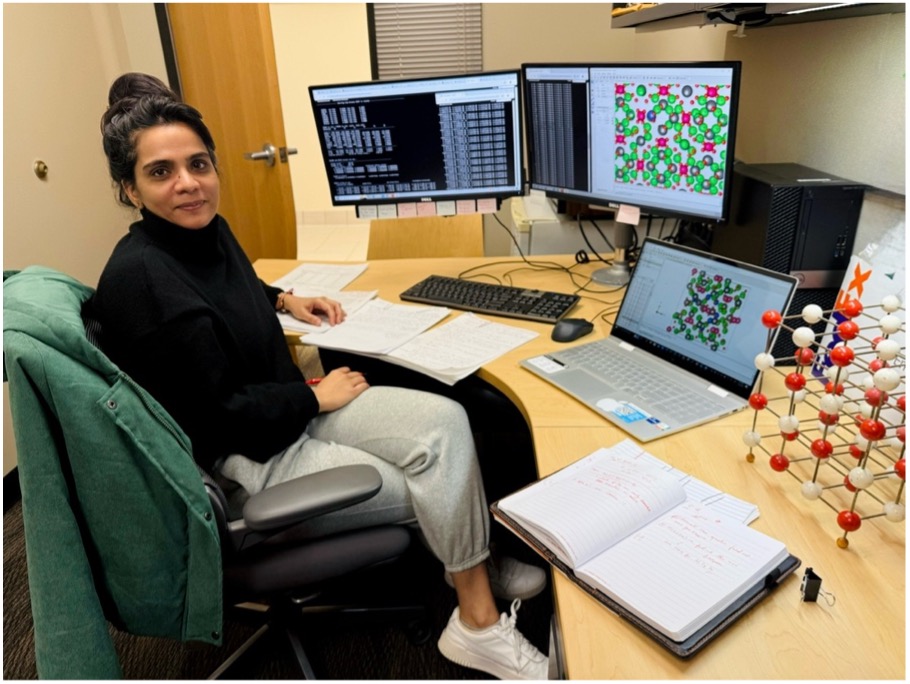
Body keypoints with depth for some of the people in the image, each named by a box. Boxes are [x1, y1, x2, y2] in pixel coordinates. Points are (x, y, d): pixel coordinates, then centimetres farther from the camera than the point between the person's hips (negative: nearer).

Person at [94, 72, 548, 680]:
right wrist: (317, 396, -11)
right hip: (245, 457, -8)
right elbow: (223, 413, -21)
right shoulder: (138, 279, -24)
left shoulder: (208, 227, 2)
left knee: (445, 420, -12)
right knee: (435, 491, -10)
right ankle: (477, 623, 17)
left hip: (291, 407, 8)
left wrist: (286, 300, 13)